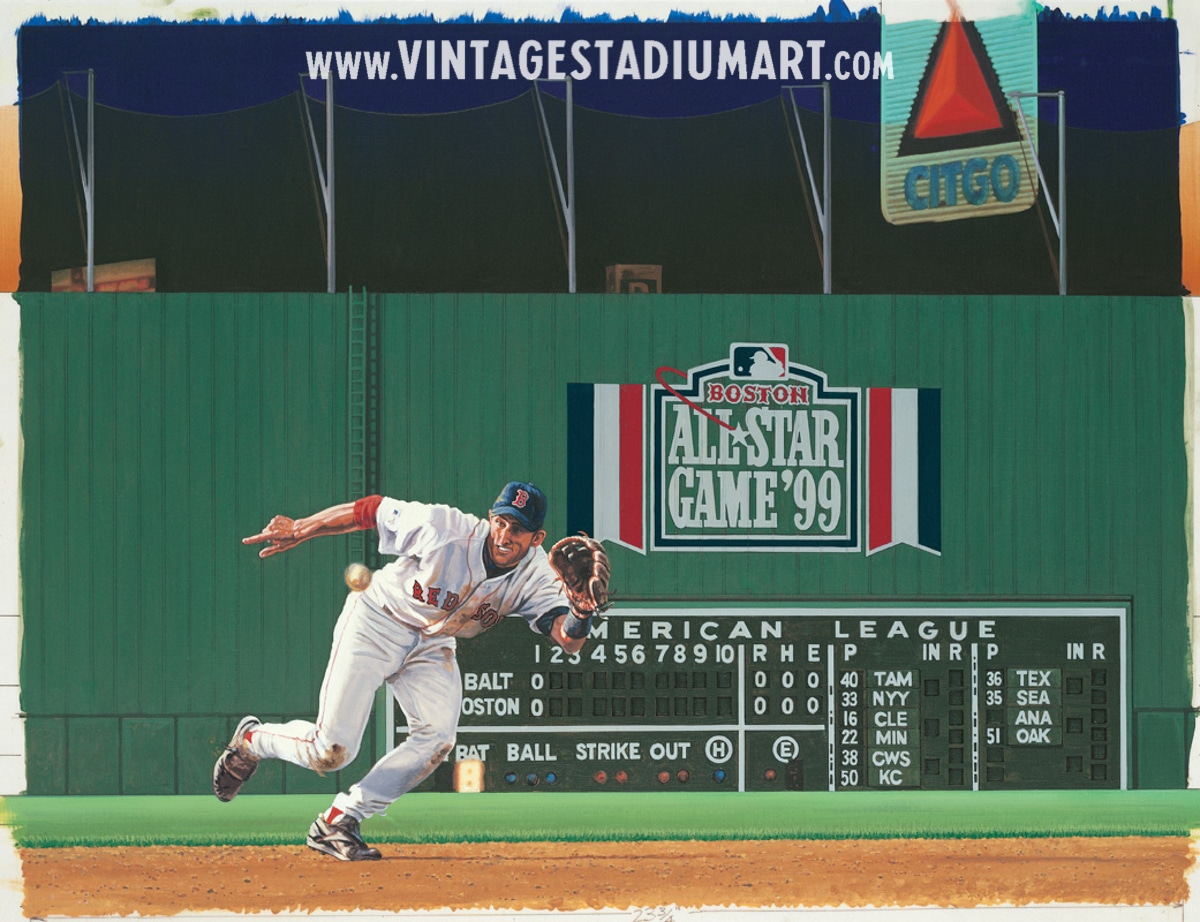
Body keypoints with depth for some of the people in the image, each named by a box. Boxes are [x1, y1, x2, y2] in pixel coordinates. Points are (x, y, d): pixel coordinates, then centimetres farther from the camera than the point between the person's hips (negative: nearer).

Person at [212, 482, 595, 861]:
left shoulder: (536, 575, -20)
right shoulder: (444, 529, -29)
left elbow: (568, 639, -33)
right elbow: (371, 509, -15)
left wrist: (580, 614, -56)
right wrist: (298, 530, -7)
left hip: (433, 644, 4)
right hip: (376, 623, -4)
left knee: (437, 737, -20)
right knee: (331, 752, -11)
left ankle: (337, 823, -5)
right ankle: (251, 739, 23)